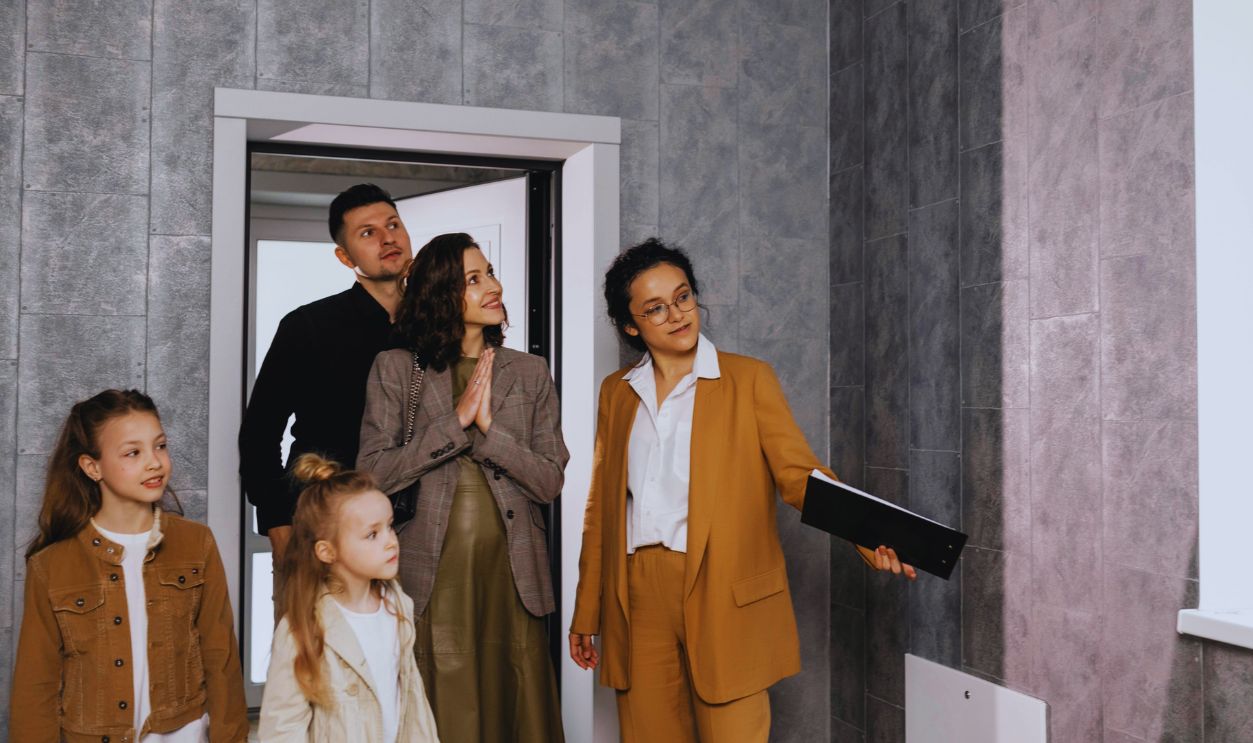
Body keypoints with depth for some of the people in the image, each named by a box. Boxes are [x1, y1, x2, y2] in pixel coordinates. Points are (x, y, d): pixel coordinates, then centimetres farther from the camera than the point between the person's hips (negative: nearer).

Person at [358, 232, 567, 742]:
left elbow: (551, 481, 1)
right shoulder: (395, 369, 2)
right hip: (431, 578, -2)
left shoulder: (530, 373, 7)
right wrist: (456, 421, -13)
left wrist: (491, 426, -13)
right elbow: (373, 474, -7)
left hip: (511, 578, 2)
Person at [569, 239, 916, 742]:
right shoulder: (616, 392, 12)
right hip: (638, 600, 3)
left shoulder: (749, 379, 1)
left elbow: (798, 473, -6)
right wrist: (587, 613, 15)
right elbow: (601, 506, 14)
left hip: (726, 601, -3)